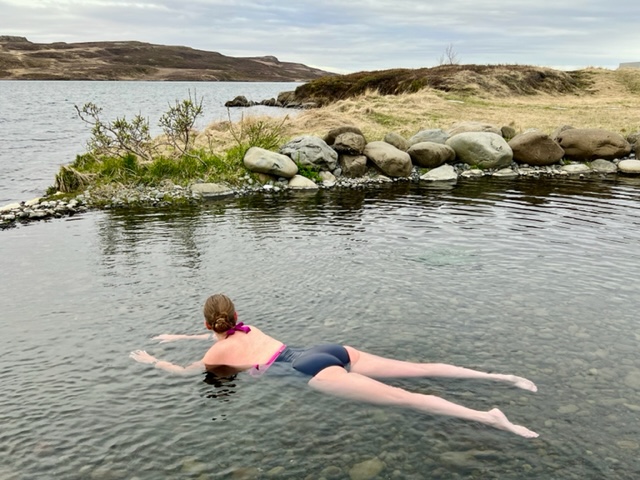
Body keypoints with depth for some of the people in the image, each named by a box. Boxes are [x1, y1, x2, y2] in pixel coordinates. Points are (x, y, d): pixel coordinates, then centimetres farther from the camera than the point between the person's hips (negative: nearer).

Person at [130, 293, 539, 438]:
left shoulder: (219, 350, 8)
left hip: (315, 371, -8)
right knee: (417, 370, 2)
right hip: (332, 352, 8)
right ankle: (499, 377, -4)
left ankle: (488, 418, -29)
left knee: (402, 398, -20)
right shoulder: (248, 329, 28)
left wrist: (151, 360, 37)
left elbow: (184, 373, 21)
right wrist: (177, 337, 54)